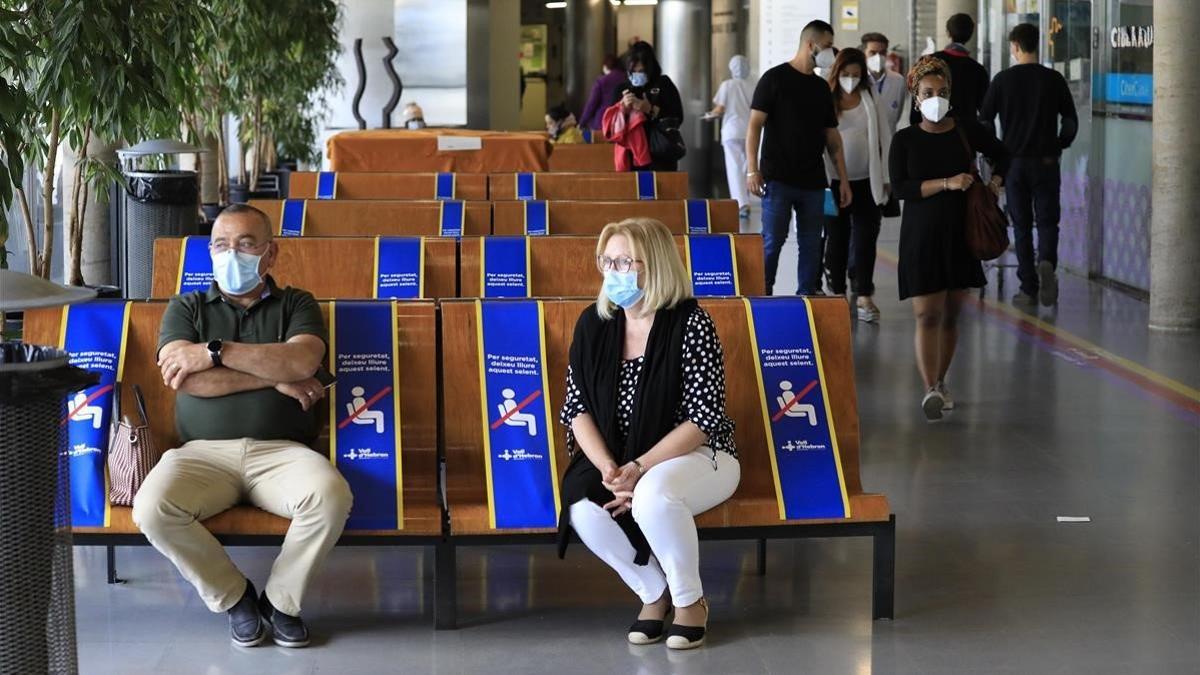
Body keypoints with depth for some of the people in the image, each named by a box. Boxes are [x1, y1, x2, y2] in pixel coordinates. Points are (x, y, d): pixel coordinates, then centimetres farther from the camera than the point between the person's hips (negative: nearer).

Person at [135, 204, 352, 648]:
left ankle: (281, 600, -7)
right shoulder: (186, 308, 16)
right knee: (152, 508, -31)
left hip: (280, 450, 0)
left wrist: (215, 352, -9)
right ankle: (233, 597, -5)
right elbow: (182, 378, -4)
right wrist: (274, 377, -6)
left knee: (330, 495, -34)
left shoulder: (296, 305, 15)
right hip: (204, 452, 1)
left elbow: (302, 362, -8)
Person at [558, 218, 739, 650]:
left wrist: (640, 468, -25)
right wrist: (608, 467, -19)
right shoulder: (593, 324, 0)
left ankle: (690, 600, -8)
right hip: (615, 458, 4)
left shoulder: (690, 323, -14)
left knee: (653, 495, -37)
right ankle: (654, 592, 1)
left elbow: (702, 419, -16)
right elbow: (577, 408, -2)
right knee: (584, 508, -28)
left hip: (696, 456, -4)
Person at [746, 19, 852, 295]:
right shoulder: (775, 78, -2)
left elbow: (832, 137, 17)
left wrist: (843, 178, 11)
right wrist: (752, 169, -15)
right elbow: (755, 125, -6)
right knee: (772, 241, -5)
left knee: (811, 244, 5)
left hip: (813, 181, 5)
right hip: (778, 179, -5)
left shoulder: (822, 87, 15)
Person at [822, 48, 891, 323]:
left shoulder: (871, 99, 4)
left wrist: (887, 177, 4)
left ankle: (864, 296, 4)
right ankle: (838, 294, 16)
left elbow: (884, 138, 6)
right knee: (836, 239, 6)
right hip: (834, 182, -1)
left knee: (866, 239, 0)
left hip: (867, 182, 1)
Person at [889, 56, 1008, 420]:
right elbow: (900, 186, -13)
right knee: (927, 315, -11)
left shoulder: (967, 130, 4)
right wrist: (946, 183, -20)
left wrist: (994, 182, 2)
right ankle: (930, 390, -17)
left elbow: (1001, 154, 20)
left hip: (961, 233, 3)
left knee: (951, 314, 10)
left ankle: (940, 383, 24)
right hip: (921, 236, -3)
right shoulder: (905, 140, -1)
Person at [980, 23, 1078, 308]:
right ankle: (1046, 263, -24)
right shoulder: (1054, 79, -1)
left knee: (1022, 225, 7)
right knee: (1047, 221, 7)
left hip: (1014, 161, 0)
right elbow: (1071, 121, 2)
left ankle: (1029, 289, 6)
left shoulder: (1003, 79, -3)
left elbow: (985, 119, -1)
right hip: (1046, 161, 0)